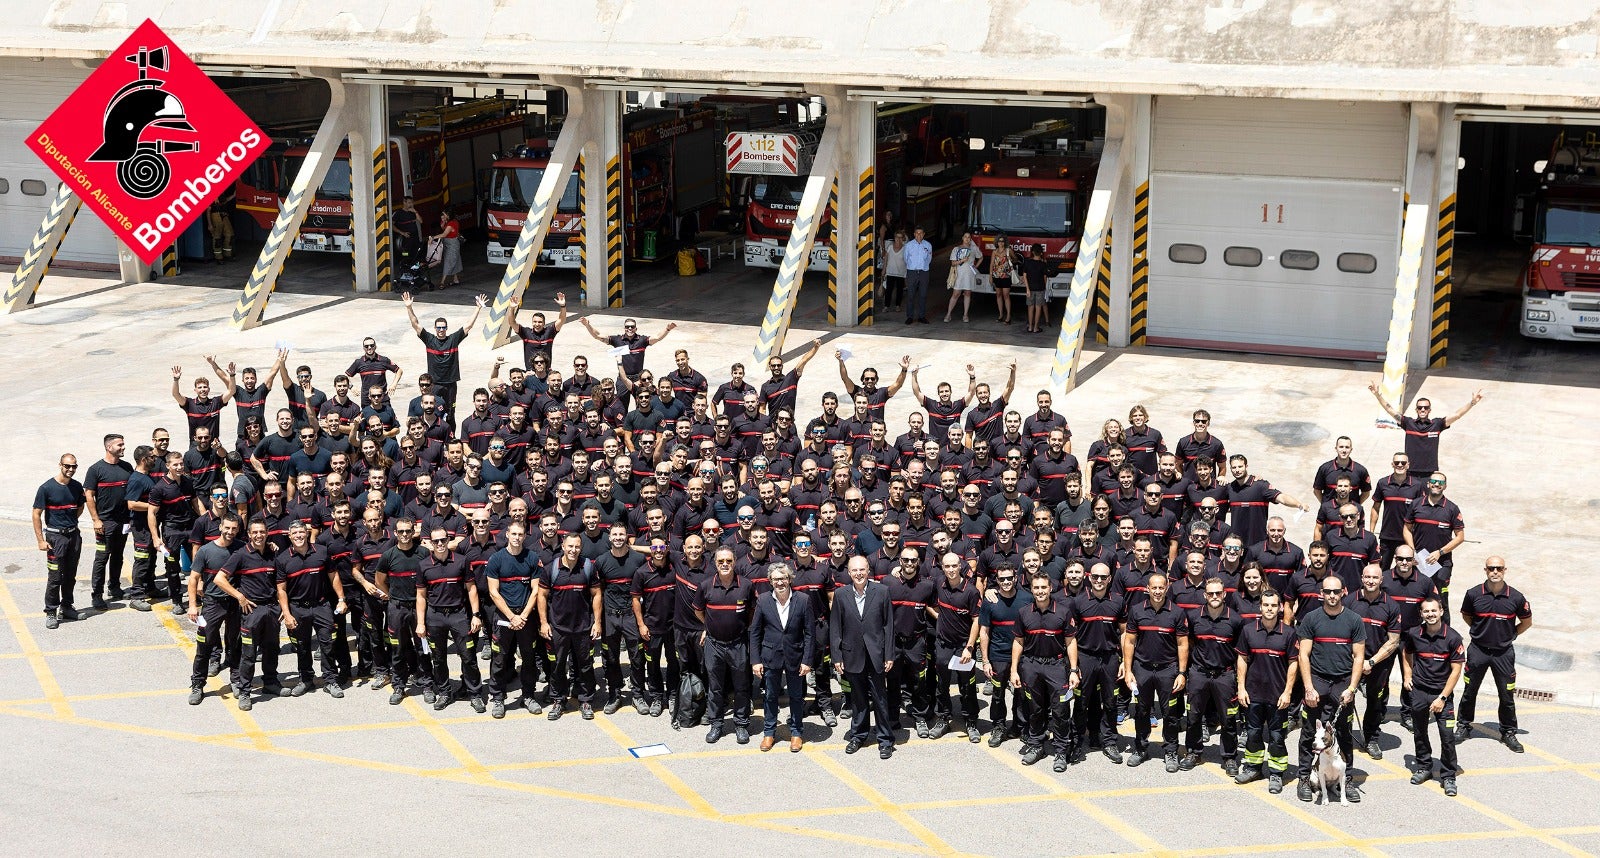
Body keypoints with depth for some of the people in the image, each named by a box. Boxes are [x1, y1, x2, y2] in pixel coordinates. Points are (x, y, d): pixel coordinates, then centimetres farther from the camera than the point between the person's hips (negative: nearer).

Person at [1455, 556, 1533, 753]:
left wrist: (1510, 635, 4)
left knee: (1507, 696, 6)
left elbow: (1527, 622, 8)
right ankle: (1463, 726, 28)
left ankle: (1509, 733, 21)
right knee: (1469, 692, 11)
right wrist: (1480, 631, 6)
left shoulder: (1515, 597, -10)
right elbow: (1466, 615, 11)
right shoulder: (1474, 594, -9)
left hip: (1504, 652, 0)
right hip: (1478, 650, 0)